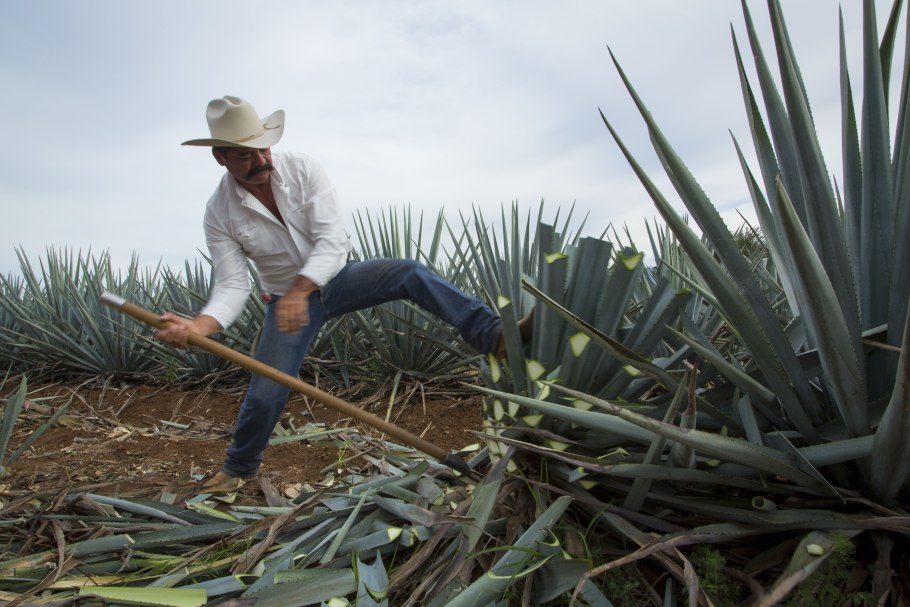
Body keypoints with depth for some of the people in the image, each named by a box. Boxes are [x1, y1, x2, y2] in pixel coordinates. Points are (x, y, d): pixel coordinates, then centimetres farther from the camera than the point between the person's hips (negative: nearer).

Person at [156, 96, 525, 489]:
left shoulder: (303, 169, -15)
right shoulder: (219, 213, -13)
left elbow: (332, 242, -22)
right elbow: (232, 286, -15)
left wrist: (299, 289, -38)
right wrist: (198, 326, -36)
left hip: (337, 277, 0)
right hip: (287, 300, 0)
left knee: (410, 274, -26)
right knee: (265, 393, -1)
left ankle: (493, 336, -32)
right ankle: (239, 467, 28)